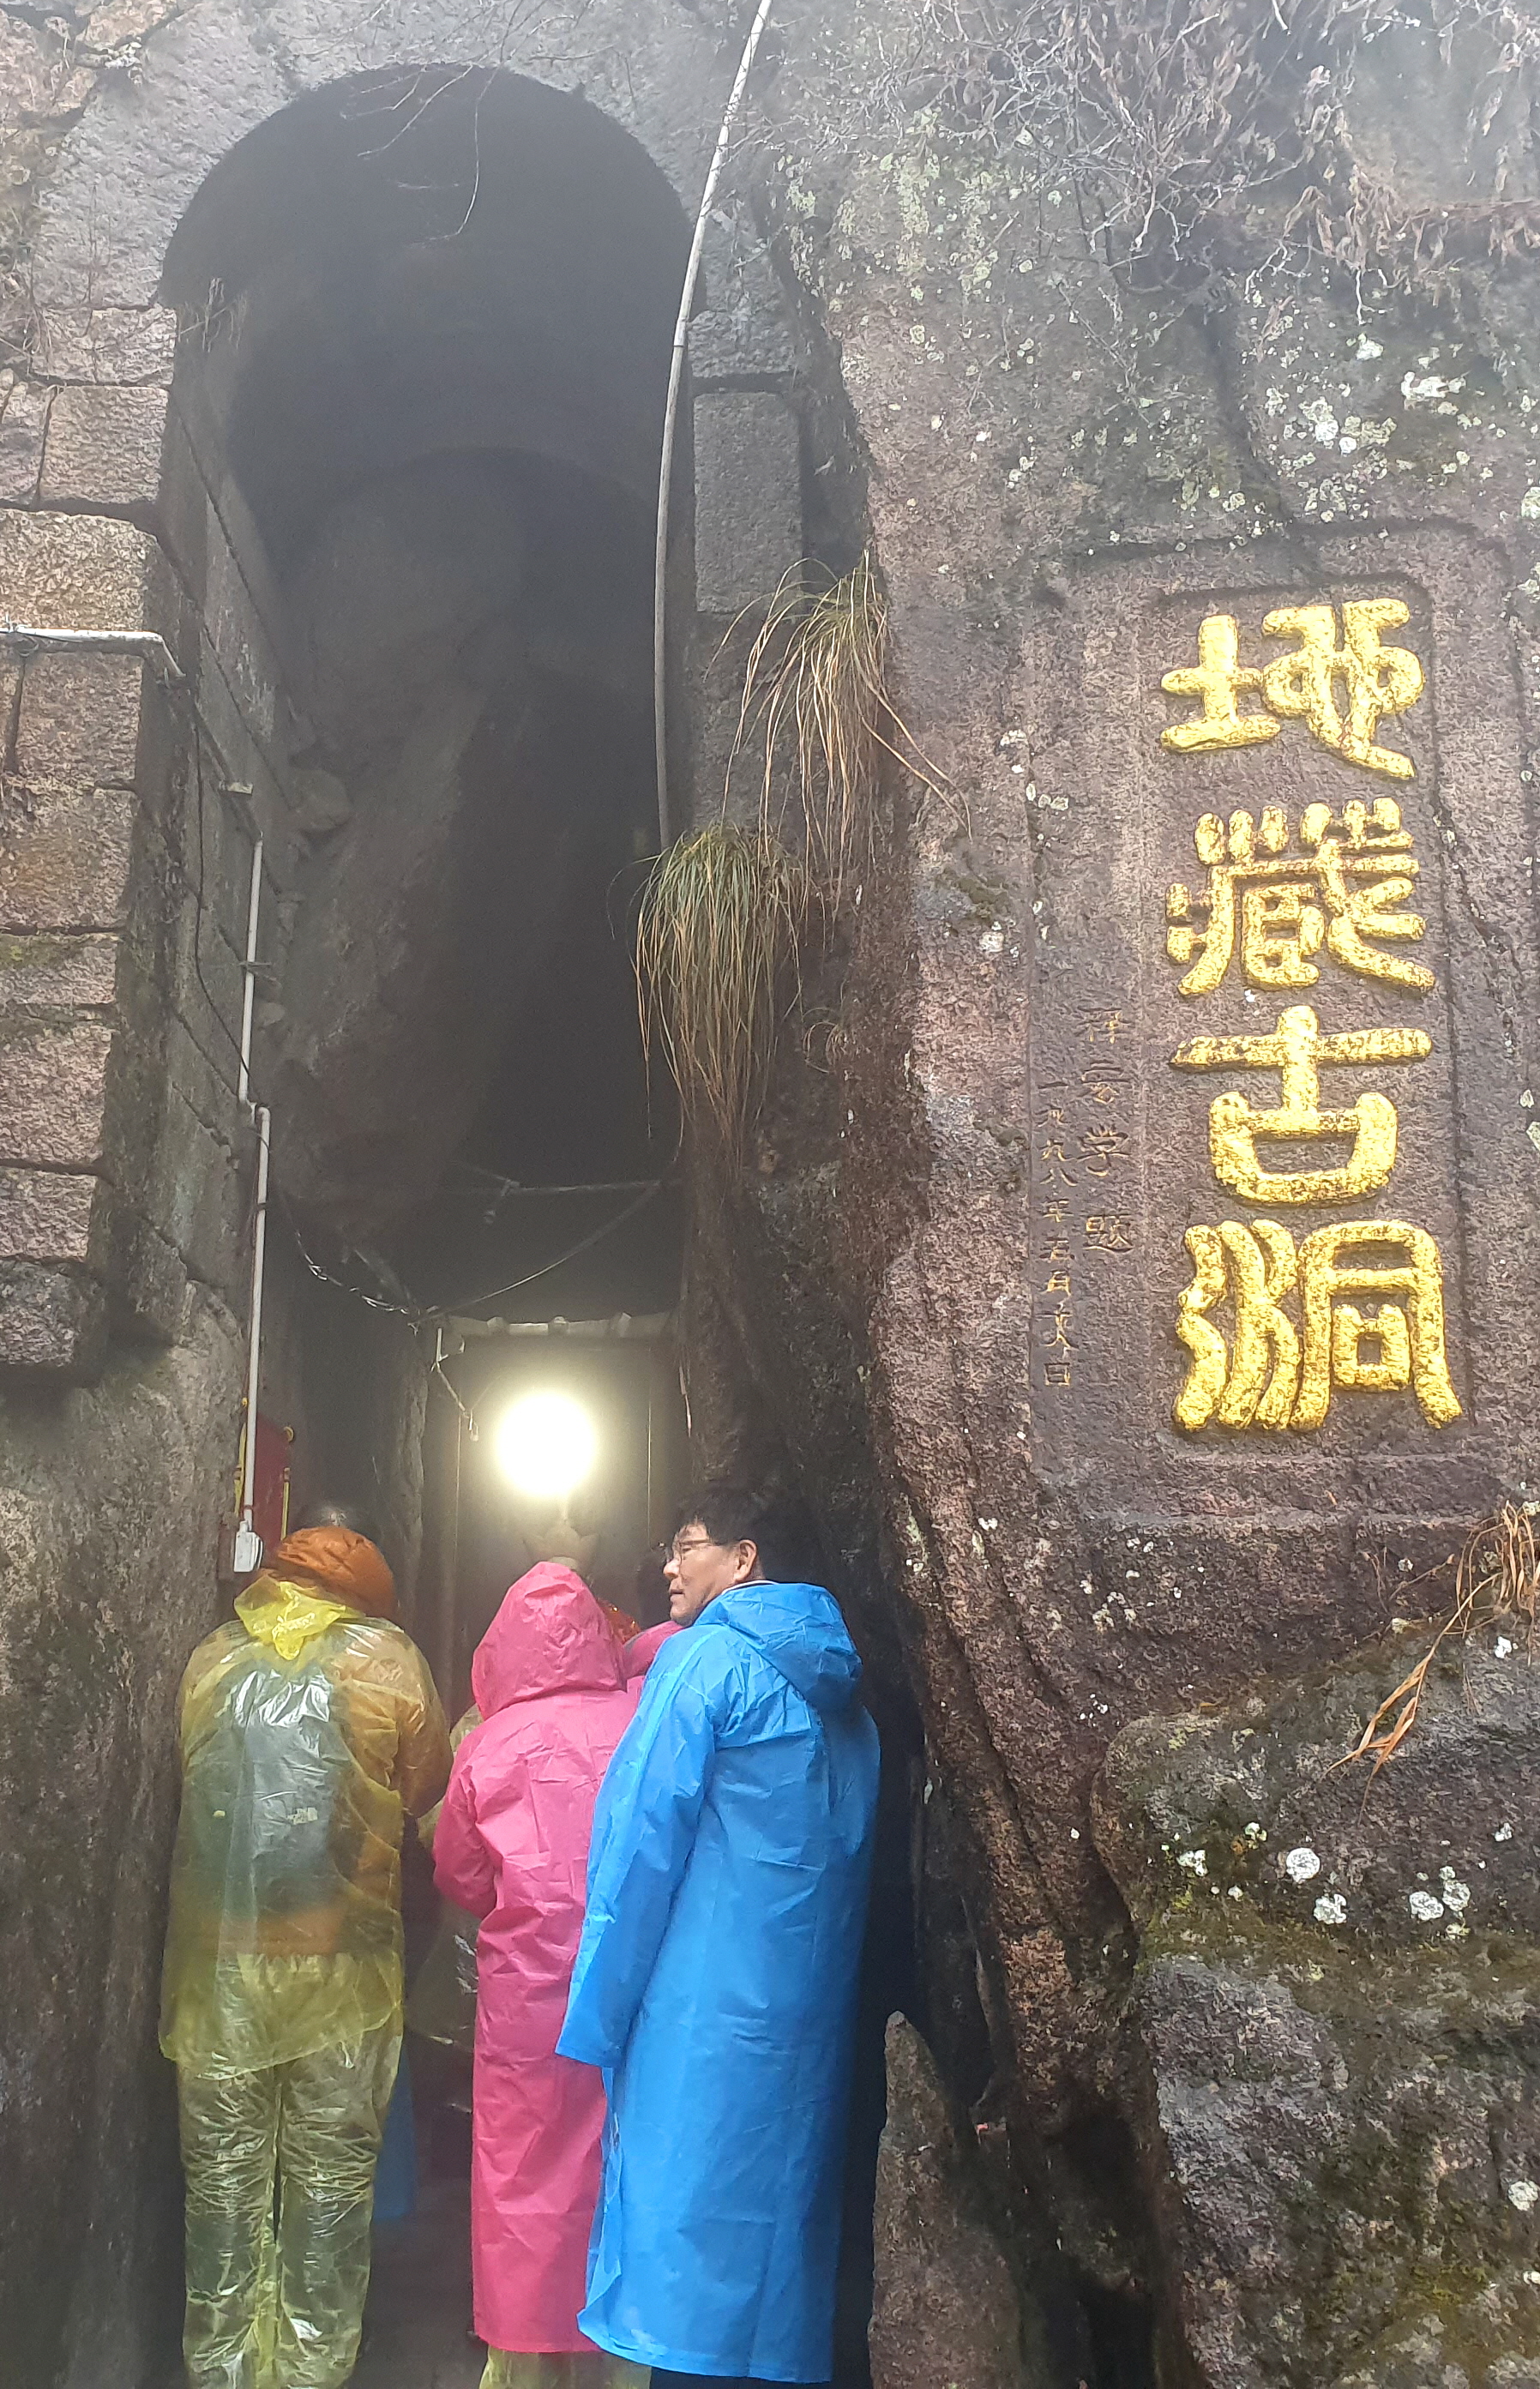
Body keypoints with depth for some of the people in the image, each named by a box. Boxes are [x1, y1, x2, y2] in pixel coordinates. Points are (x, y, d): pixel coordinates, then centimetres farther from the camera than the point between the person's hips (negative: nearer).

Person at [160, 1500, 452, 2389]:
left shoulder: (212, 1659, 2)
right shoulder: (386, 1659, -4)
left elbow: (182, 1789, 11)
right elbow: (425, 1791, 4)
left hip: (218, 1959, 2)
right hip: (340, 1960, -2)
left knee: (224, 2178, 15)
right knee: (331, 2184, 12)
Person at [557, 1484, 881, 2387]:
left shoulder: (706, 1660, -8)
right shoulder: (840, 1693, 15)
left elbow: (640, 1846, -10)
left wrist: (597, 2023, -5)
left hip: (707, 2009, -8)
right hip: (813, 2009, 8)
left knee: (685, 2220, -2)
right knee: (780, 2208, 15)